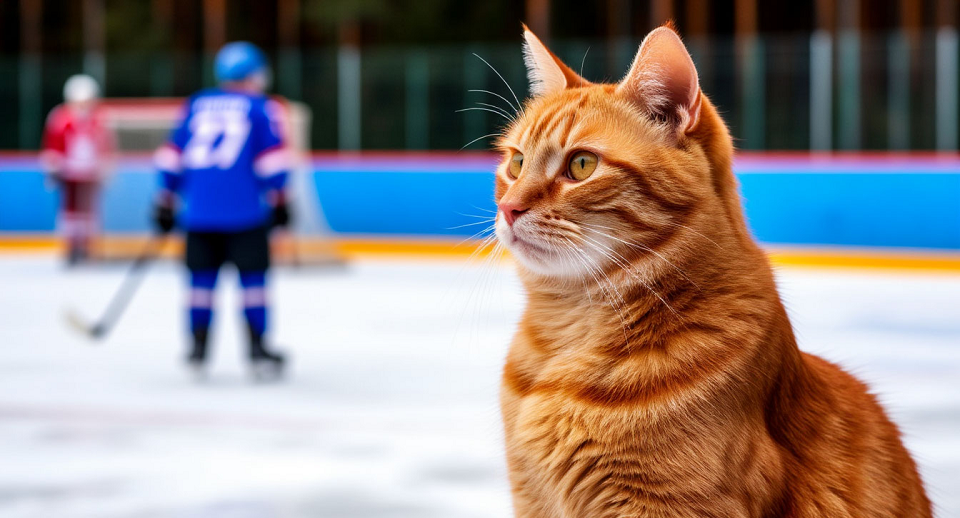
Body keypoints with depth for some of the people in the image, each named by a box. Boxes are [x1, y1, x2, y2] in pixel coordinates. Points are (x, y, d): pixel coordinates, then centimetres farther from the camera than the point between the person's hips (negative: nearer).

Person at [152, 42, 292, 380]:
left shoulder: (196, 104, 17)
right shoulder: (262, 107, 6)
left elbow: (172, 155, 16)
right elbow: (271, 157, -3)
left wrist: (167, 199, 21)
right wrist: (278, 198, 2)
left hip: (197, 209, 3)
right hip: (244, 209, -3)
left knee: (202, 275, 11)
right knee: (252, 275, 2)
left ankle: (198, 347, 7)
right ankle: (257, 347, -1)